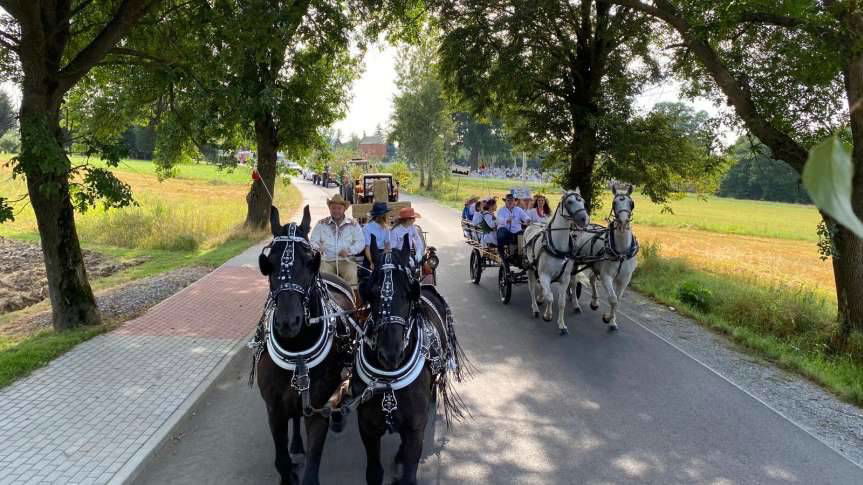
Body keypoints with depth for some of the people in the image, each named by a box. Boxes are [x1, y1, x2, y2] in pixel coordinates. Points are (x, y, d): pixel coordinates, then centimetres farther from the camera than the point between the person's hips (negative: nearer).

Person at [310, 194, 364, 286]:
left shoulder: (353, 225, 12)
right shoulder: (321, 224, 14)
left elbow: (361, 242, 3)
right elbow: (313, 241, 9)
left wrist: (349, 251, -15)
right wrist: (318, 248, -15)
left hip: (346, 260, 0)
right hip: (326, 260, 1)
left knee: (351, 275, -29)